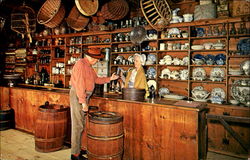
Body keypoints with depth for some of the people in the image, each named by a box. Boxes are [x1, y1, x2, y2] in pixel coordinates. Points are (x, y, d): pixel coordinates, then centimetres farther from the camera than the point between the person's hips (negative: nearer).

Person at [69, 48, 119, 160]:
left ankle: (77, 150, 24)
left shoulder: (89, 66, 16)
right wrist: (83, 102, -23)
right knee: (77, 125, -4)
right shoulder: (81, 64, -14)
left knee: (81, 125, 13)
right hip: (78, 96, -9)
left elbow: (97, 79, 26)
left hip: (85, 96, 9)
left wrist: (109, 79, 17)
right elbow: (79, 84, -21)